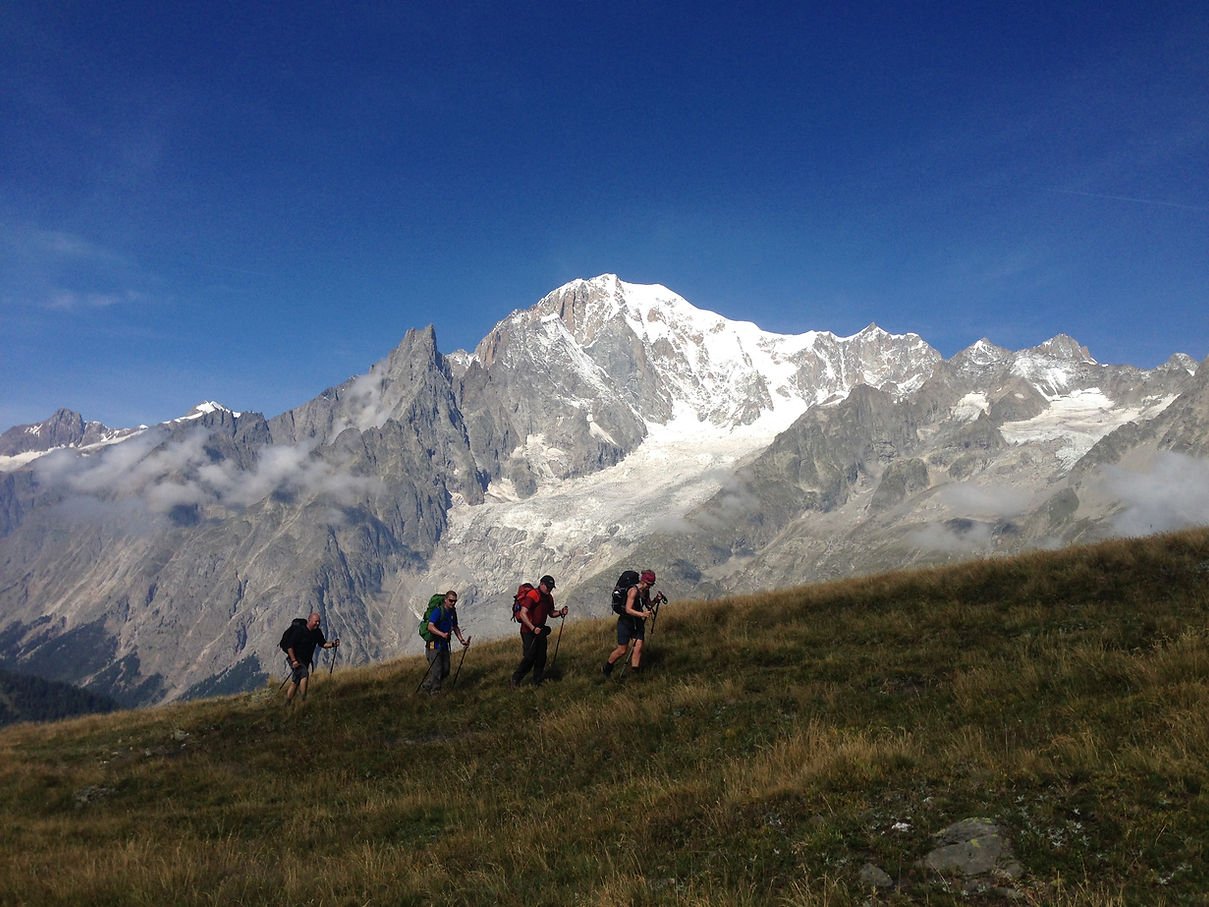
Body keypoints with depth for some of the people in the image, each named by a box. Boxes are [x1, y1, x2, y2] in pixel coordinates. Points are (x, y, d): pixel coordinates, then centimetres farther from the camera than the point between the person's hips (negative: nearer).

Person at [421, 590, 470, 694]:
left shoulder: (453, 612, 7)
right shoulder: (438, 611, -18)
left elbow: (455, 627, 21)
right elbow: (430, 627, -28)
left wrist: (461, 640, 12)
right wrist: (442, 634, -40)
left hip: (444, 645, 8)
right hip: (434, 645, -8)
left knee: (445, 670, 10)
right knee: (436, 670, -8)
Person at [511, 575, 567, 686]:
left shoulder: (549, 597, 9)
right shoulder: (532, 595, -18)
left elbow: (551, 613, 20)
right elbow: (523, 614, -24)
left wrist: (560, 612, -1)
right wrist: (533, 628, -30)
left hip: (540, 630, 8)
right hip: (528, 631, -8)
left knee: (541, 657, 6)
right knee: (529, 657, -11)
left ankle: (537, 682, 17)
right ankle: (516, 679, 4)